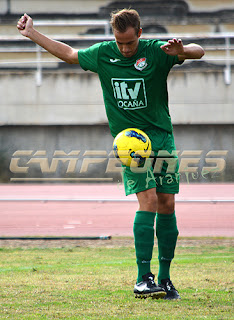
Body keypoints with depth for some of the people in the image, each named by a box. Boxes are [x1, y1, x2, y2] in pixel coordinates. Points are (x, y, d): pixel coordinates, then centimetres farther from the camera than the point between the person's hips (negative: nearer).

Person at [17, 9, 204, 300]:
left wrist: (182, 51, -33)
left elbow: (199, 52, -11)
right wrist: (33, 34, 20)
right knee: (149, 201, -17)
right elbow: (69, 54, 19)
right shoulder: (102, 55, 2)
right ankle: (143, 279, -16)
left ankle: (164, 279, 10)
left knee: (167, 205, -1)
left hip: (162, 137, 1)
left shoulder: (156, 52, -4)